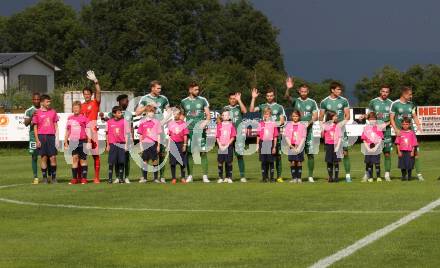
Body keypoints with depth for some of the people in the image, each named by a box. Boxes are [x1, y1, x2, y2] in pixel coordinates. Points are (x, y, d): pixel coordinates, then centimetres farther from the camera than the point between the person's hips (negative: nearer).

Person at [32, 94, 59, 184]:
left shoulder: (53, 112, 10)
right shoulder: (37, 113, 2)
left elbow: (56, 125, 13)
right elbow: (35, 127, 3)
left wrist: (56, 137, 4)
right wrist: (37, 140, -4)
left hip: (51, 136, 2)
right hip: (41, 136, -2)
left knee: (53, 157, -2)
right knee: (44, 157, 1)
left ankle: (54, 177, 5)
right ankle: (44, 177, 7)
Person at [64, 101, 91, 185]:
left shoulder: (84, 118, -1)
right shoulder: (70, 118, 11)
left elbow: (88, 130, -1)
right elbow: (67, 131, 18)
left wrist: (89, 142, -6)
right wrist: (66, 142, 15)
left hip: (82, 141, -3)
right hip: (73, 141, 3)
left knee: (83, 160, 3)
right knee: (75, 158, -1)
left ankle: (84, 178, 7)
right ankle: (74, 178, 1)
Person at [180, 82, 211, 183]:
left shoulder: (203, 100, 7)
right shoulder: (184, 102, 9)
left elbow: (208, 115, 7)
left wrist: (205, 122, -12)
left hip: (200, 129, -1)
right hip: (189, 130, 1)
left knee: (203, 152, -5)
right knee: (189, 152, 2)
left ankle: (205, 176, -3)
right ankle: (190, 175, 9)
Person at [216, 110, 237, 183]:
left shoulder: (231, 125, 3)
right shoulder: (219, 125, 8)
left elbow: (233, 137, -1)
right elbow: (217, 136, 6)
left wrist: (227, 145, -10)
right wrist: (220, 145, -7)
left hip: (229, 145, -1)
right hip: (221, 146, 1)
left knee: (229, 162, -1)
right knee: (220, 162, -2)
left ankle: (228, 177, 5)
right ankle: (220, 177, 4)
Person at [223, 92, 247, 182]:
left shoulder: (239, 107, 8)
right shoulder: (225, 108, 14)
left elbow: (245, 111, -14)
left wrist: (239, 100, -12)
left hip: (239, 133, -2)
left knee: (239, 154, -6)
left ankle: (242, 176, -5)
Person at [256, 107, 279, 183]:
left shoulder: (273, 124, 1)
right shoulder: (260, 124, 7)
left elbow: (275, 136, -1)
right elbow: (258, 135, 9)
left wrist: (274, 147, -5)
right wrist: (257, 145, 3)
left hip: (270, 143, -2)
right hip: (262, 143, 2)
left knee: (271, 161, 1)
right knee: (263, 162, 4)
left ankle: (271, 177, 7)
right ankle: (264, 177, 10)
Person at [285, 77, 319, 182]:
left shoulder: (312, 102, 8)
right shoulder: (295, 101, 8)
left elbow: (316, 116, 5)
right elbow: (287, 97, -11)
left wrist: (309, 122, -15)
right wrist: (288, 88, -31)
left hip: (308, 130, 0)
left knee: (310, 154, -2)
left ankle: (310, 176, 3)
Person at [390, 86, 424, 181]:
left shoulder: (411, 104, 12)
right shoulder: (395, 104, -2)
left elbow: (414, 116, 18)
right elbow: (391, 118, -2)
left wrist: (418, 125, 1)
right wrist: (396, 129, -14)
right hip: (400, 132, -4)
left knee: (416, 151, -3)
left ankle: (419, 173, 0)